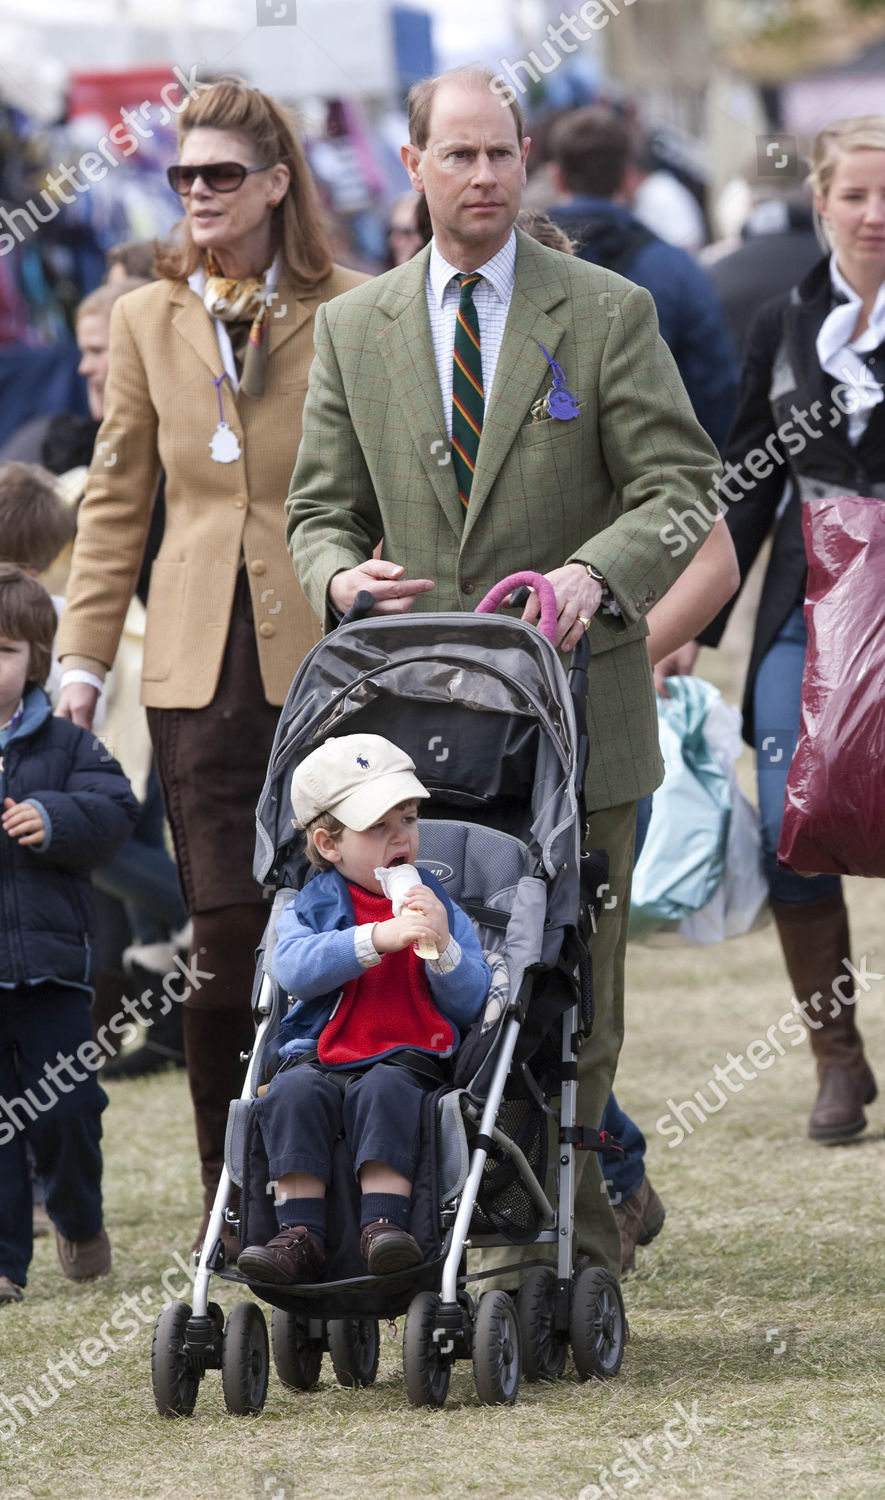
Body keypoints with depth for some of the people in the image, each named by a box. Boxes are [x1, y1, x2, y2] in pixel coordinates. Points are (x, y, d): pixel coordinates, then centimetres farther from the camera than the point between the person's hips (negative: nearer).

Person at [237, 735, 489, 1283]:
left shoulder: (437, 905, 15)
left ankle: (384, 1225, -40)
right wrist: (376, 938, -21)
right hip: (322, 1059, 1)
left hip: (407, 1061, -1)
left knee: (382, 1091, -33)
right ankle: (300, 1235, -32)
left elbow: (472, 1002, 6)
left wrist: (442, 946, -13)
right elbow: (293, 968, -11)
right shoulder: (313, 906, 12)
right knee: (294, 1093, -30)